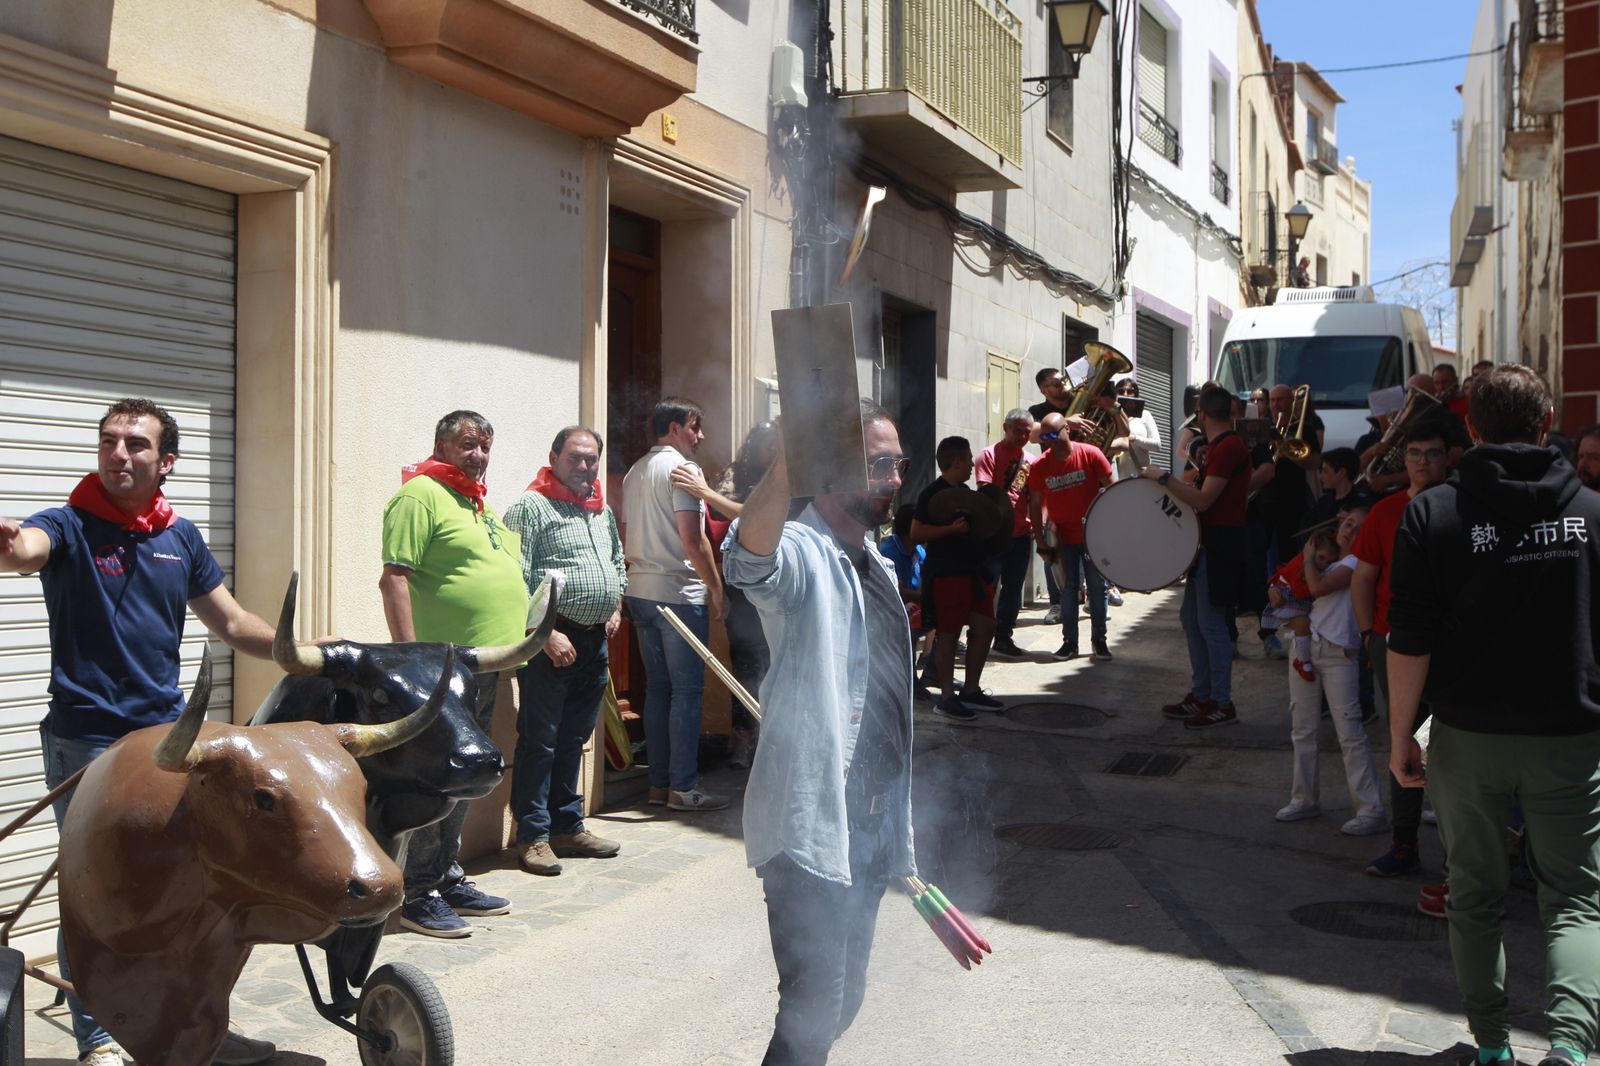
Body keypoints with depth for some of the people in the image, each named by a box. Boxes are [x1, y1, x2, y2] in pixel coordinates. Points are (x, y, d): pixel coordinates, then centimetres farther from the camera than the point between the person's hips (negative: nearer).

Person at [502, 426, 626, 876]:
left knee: (573, 738, 15)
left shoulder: (603, 510, 17)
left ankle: (567, 826, 24)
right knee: (540, 740, -2)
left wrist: (615, 607, 17)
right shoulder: (531, 507, -7)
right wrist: (547, 634, -18)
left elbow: (617, 563, 32)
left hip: (595, 640, 7)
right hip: (551, 640, -7)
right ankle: (533, 835, 5)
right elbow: (517, 581, -14)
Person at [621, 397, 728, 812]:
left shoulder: (634, 472, 16)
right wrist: (716, 587, -9)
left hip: (639, 591, 9)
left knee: (657, 688, 12)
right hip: (679, 592, -8)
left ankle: (659, 782, 15)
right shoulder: (681, 468, -11)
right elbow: (692, 538, -16)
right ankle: (683, 787, -1)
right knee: (686, 691, -3)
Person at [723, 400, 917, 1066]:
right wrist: (789, 461, -61)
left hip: (870, 827, 8)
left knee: (842, 1001, 17)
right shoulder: (799, 554, -14)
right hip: (809, 829, -8)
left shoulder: (879, 569, 14)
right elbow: (748, 555, -41)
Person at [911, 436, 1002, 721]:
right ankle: (947, 698, 4)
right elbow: (916, 534, -18)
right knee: (948, 634, -3)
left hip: (973, 571, 9)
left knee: (984, 627, 10)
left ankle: (971, 690, 21)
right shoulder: (932, 493, -12)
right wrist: (952, 528, -25)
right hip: (945, 574, -9)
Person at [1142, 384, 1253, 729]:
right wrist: (1168, 484, 11)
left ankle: (1222, 704, 1)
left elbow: (1203, 500, -23)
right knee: (1191, 617, 15)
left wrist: (1163, 478, -16)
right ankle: (1201, 694, 23)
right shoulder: (1221, 445, 15)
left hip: (1220, 544, -11)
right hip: (1208, 541, 11)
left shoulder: (1228, 447, -17)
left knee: (1211, 623, -6)